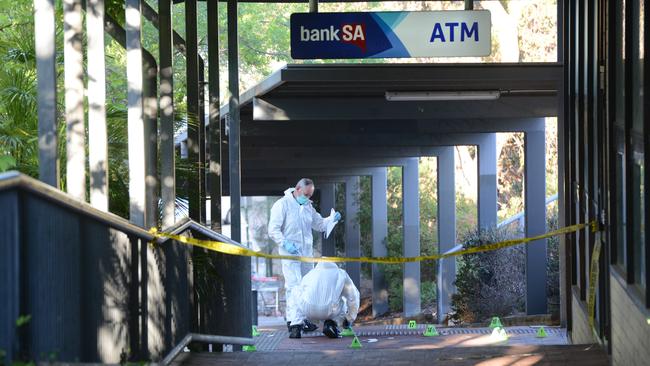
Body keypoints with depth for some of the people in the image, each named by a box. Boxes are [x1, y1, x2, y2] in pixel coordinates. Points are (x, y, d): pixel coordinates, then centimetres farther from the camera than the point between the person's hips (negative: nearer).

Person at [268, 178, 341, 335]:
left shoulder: (308, 206, 15)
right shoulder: (282, 205, -6)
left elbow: (319, 224, 21)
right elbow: (273, 230, -9)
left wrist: (332, 219, 1)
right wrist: (285, 244, -23)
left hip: (307, 254, 7)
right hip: (290, 254, -7)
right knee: (294, 286, -14)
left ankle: (304, 319, 15)